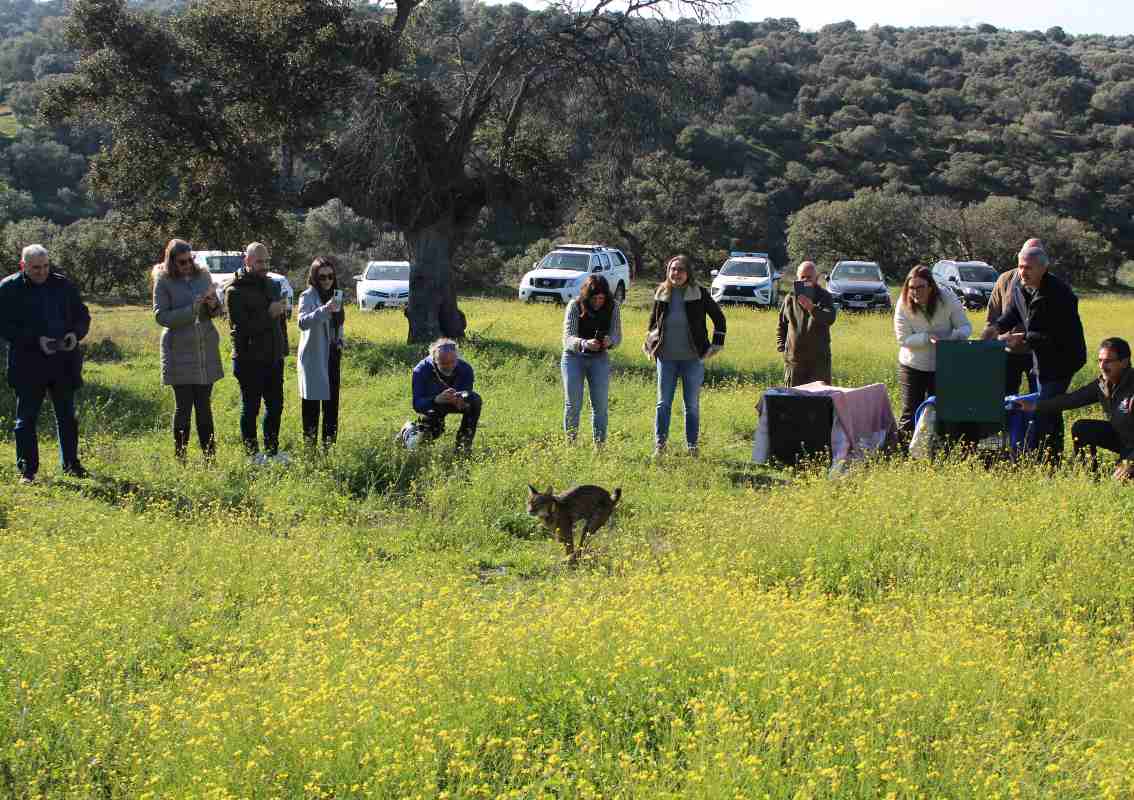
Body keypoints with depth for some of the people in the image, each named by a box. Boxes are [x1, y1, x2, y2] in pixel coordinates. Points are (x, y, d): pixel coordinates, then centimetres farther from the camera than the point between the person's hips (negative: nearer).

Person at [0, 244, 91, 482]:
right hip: (28, 363, -3)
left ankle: (71, 464, 22)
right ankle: (27, 469, 8)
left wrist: (76, 334, -7)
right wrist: (35, 340, -19)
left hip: (64, 361, 3)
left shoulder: (63, 285, 7)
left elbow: (82, 315, 15)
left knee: (67, 416, 11)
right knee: (26, 418, 1)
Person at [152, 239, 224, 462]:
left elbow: (218, 311, 17)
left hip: (206, 350, 4)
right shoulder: (164, 282, -3)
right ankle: (180, 458, 5)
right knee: (183, 407, -2)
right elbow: (161, 316, -10)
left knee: (204, 406, 7)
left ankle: (210, 456, 9)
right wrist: (193, 308, -18)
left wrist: (213, 305, -7)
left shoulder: (203, 276, 9)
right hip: (180, 353, -4)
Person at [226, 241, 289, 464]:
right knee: (250, 408, 2)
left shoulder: (272, 285, 13)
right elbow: (240, 327, -19)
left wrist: (283, 349, 17)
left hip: (273, 359, 7)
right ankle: (253, 454, 9)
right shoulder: (235, 291, -10)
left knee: (275, 406, 12)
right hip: (250, 360, -7)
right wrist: (268, 314, -22)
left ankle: (272, 451, 22)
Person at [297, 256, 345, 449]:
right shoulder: (308, 296, -10)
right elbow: (303, 322, -28)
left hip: (332, 355, 7)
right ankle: (309, 444, -2)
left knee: (332, 400, 10)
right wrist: (325, 309, -40)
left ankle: (329, 443, 18)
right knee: (312, 402, -5)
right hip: (313, 357, -7)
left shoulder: (335, 295, 14)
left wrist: (340, 344, 16)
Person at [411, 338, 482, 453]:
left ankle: (464, 443, -17)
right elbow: (417, 404, -34)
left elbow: (467, 395, -23)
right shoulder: (421, 370, -30)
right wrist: (437, 399, -56)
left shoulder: (465, 369, -26)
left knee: (475, 400, -30)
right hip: (431, 404, -1)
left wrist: (461, 401, -50)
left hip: (457, 402, 1)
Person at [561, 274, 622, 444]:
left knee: (600, 404, -2)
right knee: (573, 403, 1)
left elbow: (617, 336, -10)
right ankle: (571, 442, 12)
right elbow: (568, 338, -23)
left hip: (600, 358, 2)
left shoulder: (612, 307, -11)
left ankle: (599, 445, 5)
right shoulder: (575, 306, -17)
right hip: (574, 356, -2)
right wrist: (585, 343, -44)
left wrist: (610, 341, -35)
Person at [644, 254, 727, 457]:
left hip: (692, 358, -2)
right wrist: (650, 344, 12)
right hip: (666, 357, 2)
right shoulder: (661, 294, 3)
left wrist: (716, 344, 1)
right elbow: (653, 321, 19)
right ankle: (659, 444, 8)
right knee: (663, 403, 3)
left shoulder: (699, 294, -5)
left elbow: (719, 317, 5)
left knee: (692, 405, 4)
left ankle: (692, 446, 11)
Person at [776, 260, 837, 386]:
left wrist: (811, 308, -36)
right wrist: (781, 347, 6)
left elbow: (830, 319, -21)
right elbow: (782, 325, 17)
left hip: (819, 358, -2)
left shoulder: (824, 297, -1)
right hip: (794, 359, 3)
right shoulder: (790, 299, 7)